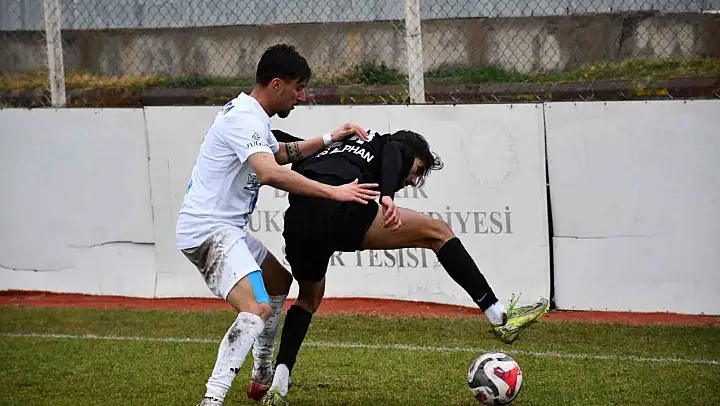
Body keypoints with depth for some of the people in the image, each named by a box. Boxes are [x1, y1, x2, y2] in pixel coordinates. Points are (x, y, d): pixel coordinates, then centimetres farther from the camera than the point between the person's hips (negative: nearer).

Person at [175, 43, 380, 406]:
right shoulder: (246, 119, -19)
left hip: (228, 228, 11)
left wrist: (329, 140, 25)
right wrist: (333, 192, -35)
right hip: (208, 230, -11)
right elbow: (270, 173, -36)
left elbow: (281, 153, 35)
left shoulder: (251, 115, 15)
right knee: (257, 310, -28)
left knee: (279, 282, 28)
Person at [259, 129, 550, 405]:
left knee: (310, 296, 32)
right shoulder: (398, 149, 23)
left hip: (297, 220, 7)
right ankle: (500, 318, 2)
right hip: (338, 210, -7)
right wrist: (387, 196, -18)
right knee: (437, 232, 7)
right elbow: (390, 159, -2)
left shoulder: (341, 147, 42)